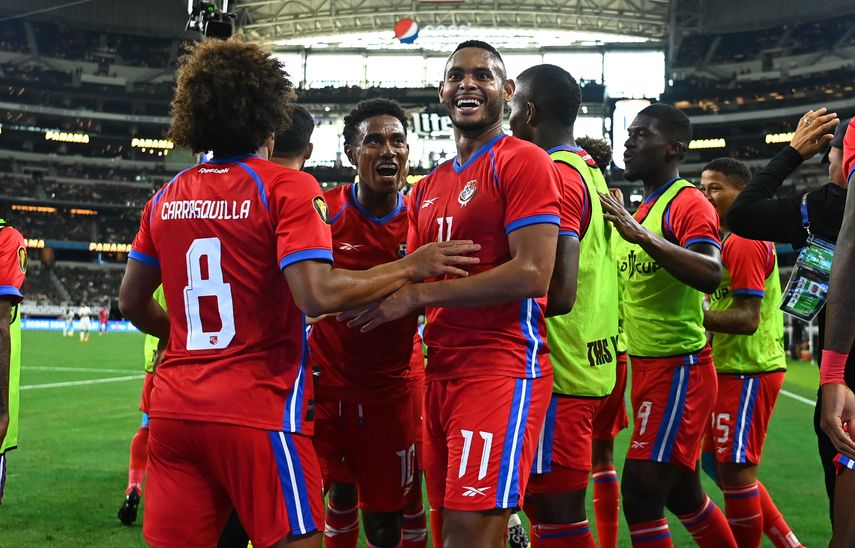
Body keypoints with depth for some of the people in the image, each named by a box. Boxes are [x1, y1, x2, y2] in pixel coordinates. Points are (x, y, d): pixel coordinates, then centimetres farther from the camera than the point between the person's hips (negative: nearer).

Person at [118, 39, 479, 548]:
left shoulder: (167, 198, 9)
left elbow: (133, 303, 17)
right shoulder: (287, 187, -8)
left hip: (173, 410, 5)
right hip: (257, 411, -5)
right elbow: (318, 295, -19)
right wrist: (411, 267, -9)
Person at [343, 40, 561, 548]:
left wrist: (417, 294, -15)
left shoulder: (522, 162, -6)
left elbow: (532, 274, -16)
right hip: (441, 370, 8)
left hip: (501, 368, -8)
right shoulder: (430, 188, 19)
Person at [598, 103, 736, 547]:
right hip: (648, 367, 10)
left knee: (640, 492, -12)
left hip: (678, 370, -10)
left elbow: (710, 274, -31)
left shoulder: (688, 204, -13)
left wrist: (640, 235, -37)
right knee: (683, 494, 17)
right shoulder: (643, 209, 14)